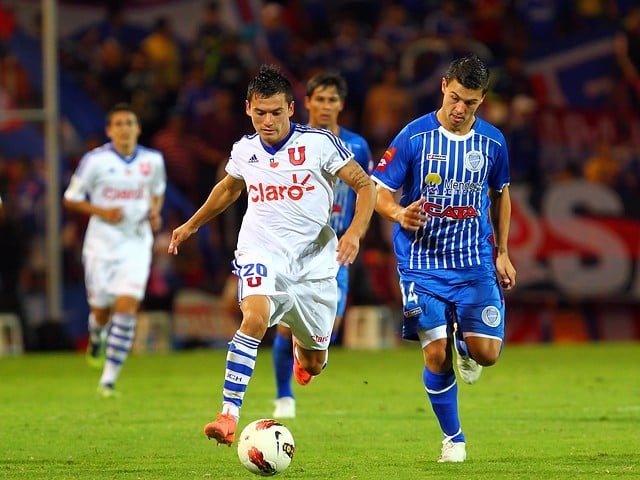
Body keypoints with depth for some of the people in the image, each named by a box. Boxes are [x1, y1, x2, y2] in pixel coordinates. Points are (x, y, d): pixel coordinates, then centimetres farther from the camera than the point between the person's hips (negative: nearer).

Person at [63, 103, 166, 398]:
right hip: (102, 243, -1)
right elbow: (71, 199, -3)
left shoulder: (153, 161, 1)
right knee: (101, 310, 7)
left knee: (127, 307, -14)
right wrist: (102, 212, -16)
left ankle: (108, 380, -10)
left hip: (136, 243, 1)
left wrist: (155, 212, -1)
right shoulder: (96, 161, -10)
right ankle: (96, 340, 47)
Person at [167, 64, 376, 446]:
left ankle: (303, 348, 52)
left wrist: (355, 232, -21)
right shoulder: (245, 150, 3)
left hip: (313, 261, 0)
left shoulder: (319, 142, -9)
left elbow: (365, 186, -5)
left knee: (314, 365, 10)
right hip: (261, 253, 1)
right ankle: (229, 415, -34)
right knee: (255, 317, -32)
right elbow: (230, 187, 25)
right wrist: (192, 225, 32)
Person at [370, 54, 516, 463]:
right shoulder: (414, 136, -8)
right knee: (436, 355, -8)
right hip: (423, 264, -2)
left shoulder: (493, 142, 2)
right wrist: (399, 214, -26)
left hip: (475, 265, 2)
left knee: (487, 352, -9)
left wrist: (502, 253, 18)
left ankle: (464, 343, 29)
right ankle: (454, 440, 10)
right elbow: (380, 192, -4)